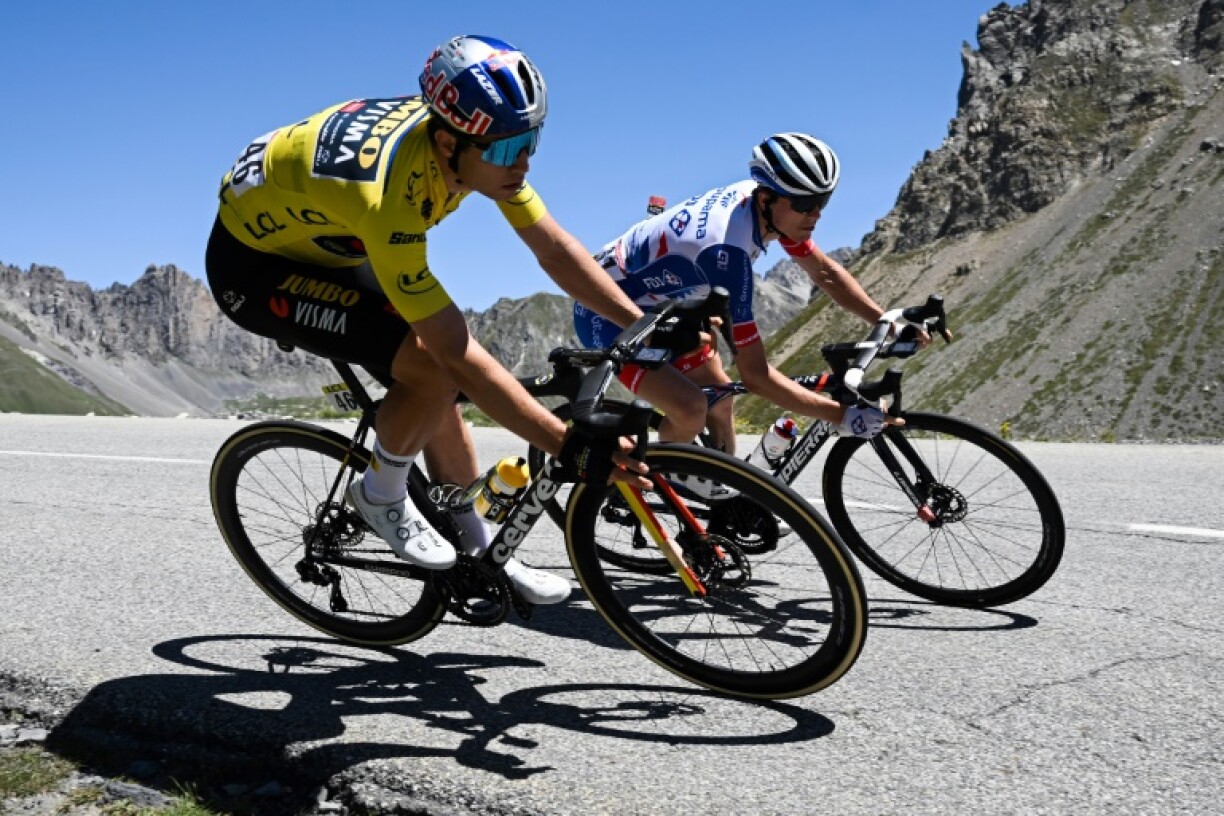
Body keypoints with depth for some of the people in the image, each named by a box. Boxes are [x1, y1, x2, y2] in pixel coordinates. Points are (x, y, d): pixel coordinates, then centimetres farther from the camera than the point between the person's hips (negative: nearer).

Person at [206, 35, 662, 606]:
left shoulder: (471, 137, -19)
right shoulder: (388, 196, -40)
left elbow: (555, 248, -10)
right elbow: (463, 355, -39)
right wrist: (571, 448, -39)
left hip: (328, 247, 8)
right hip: (253, 262, -8)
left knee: (437, 388, 3)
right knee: (434, 366, -26)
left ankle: (480, 557, 17)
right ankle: (380, 497, 1)